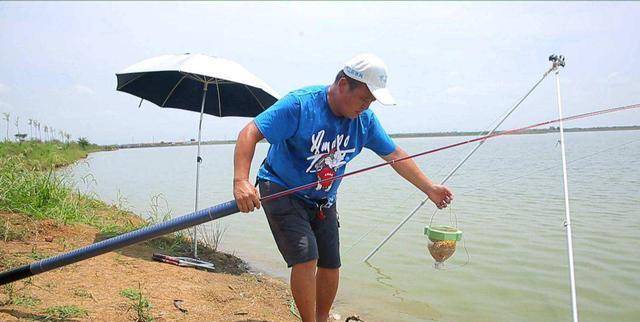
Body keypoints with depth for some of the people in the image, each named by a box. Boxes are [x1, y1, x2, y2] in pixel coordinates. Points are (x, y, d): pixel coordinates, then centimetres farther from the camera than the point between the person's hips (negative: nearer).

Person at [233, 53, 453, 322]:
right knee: (306, 257, -20)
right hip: (282, 191, -6)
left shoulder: (365, 120, -6)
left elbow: (395, 155, 3)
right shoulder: (300, 104, -24)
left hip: (323, 200, 6)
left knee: (331, 264, 8)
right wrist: (241, 181, -40)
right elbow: (251, 132, -27)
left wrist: (430, 189, 4)